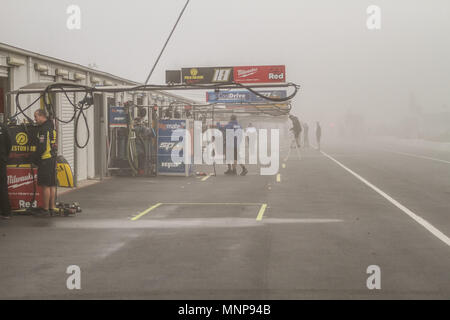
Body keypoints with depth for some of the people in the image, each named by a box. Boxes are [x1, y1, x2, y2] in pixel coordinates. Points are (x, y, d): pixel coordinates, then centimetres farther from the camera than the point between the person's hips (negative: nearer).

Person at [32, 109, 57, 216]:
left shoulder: (44, 129, -16)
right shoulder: (51, 126, 14)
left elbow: (42, 147, -20)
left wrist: (35, 159, -9)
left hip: (45, 160, -10)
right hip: (53, 158, 10)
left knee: (45, 185, -5)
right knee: (52, 185, 13)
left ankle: (45, 209, -3)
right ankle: (52, 207, 20)